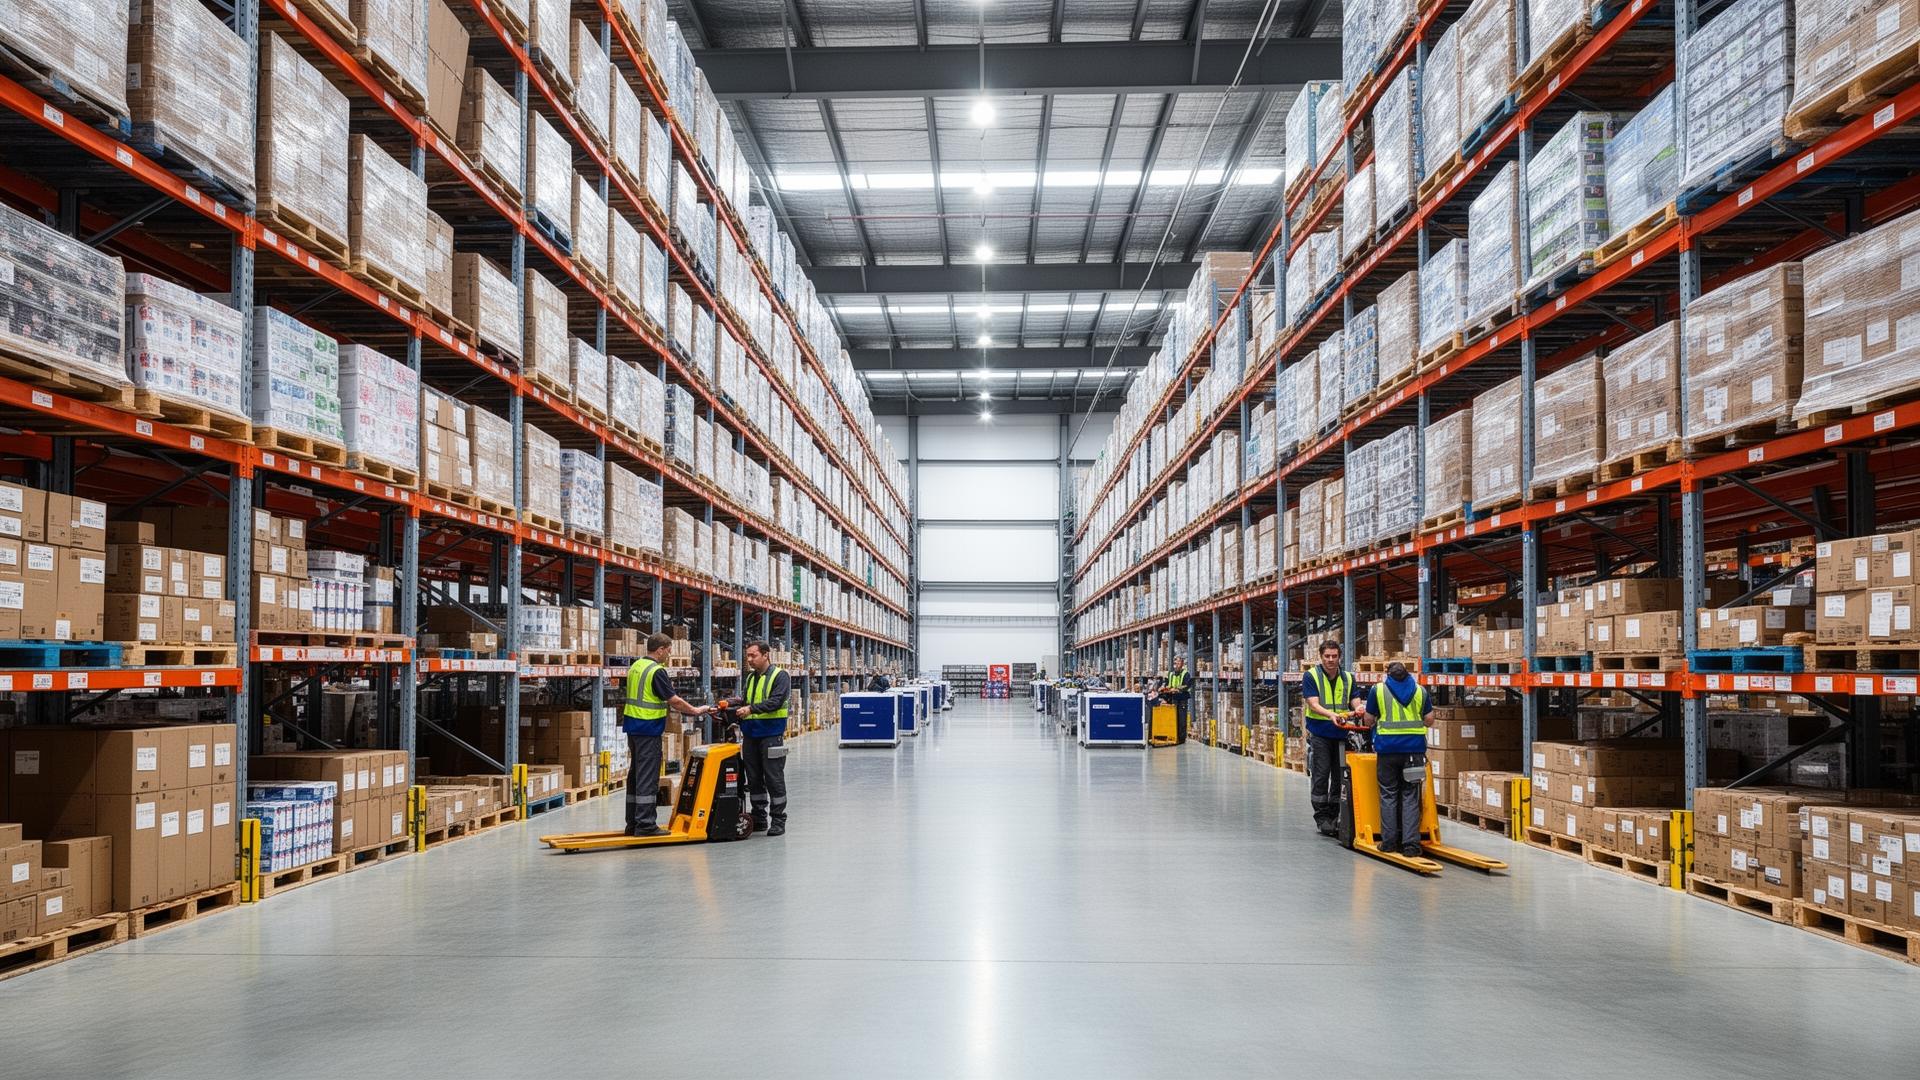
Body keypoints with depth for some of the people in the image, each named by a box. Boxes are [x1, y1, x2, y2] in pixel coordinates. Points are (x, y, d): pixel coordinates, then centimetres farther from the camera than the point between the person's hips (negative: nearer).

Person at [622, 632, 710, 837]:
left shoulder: (636, 666, 12)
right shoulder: (657, 671, -16)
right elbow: (674, 700, -16)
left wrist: (669, 707, 20)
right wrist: (694, 710, -1)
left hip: (633, 726, 9)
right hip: (648, 729, -9)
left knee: (636, 774, 13)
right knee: (648, 777, -6)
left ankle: (633, 823, 18)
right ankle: (646, 825, -4)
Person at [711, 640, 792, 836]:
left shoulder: (779, 676, -7)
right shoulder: (750, 678, 17)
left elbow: (776, 702, -18)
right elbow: (744, 700, 12)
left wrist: (751, 708, -24)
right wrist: (729, 703, -7)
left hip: (771, 734, -7)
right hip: (750, 734, 7)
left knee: (774, 778, -3)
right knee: (754, 778, 11)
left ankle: (778, 820, 4)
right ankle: (759, 818, 21)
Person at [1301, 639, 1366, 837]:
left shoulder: (1348, 678, 11)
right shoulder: (1311, 676, -2)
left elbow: (1355, 702, 6)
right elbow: (1313, 704, -12)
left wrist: (1358, 709, -19)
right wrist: (1331, 714, -30)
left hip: (1341, 733, 4)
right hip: (1319, 734, -4)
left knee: (1339, 776, 7)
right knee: (1321, 777, -4)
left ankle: (1334, 817, 18)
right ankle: (1321, 817, 2)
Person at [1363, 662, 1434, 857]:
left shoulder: (1378, 690, 6)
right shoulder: (1420, 690, 10)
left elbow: (1369, 719, 11)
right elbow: (1428, 719, 14)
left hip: (1388, 747, -1)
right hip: (1415, 746, 1)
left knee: (1388, 794, 7)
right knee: (1410, 796, 3)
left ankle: (1389, 842, 7)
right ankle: (1410, 843, -1)